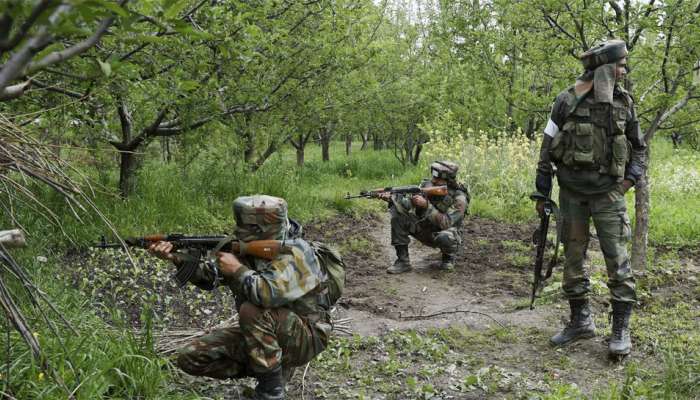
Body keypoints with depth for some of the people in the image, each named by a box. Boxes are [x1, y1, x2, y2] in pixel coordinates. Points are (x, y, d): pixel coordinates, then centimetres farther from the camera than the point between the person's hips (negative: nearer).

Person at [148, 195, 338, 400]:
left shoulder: (295, 253, -24)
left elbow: (269, 294, -41)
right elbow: (212, 276, 3)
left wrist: (238, 269, -25)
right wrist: (176, 257, -11)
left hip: (304, 337, -8)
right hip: (262, 333, 8)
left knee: (252, 310, -36)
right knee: (191, 358, -1)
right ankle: (273, 366, 7)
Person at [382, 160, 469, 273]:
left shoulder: (459, 198, -24)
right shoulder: (428, 185, -9)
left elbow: (445, 223, -32)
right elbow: (410, 204, -8)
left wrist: (426, 205, -39)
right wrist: (391, 198, -27)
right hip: (425, 230, 5)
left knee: (444, 237, -41)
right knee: (397, 213, -15)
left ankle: (449, 257, -1)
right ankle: (403, 261, -13)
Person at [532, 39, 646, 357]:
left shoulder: (624, 102, 3)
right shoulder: (567, 101, -4)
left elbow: (638, 147, 14)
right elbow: (547, 149, 1)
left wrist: (631, 177, -2)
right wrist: (541, 193, 0)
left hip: (608, 191, 0)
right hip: (571, 191, 0)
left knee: (616, 257, -6)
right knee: (573, 257, 7)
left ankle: (621, 328, 3)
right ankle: (580, 321, 20)